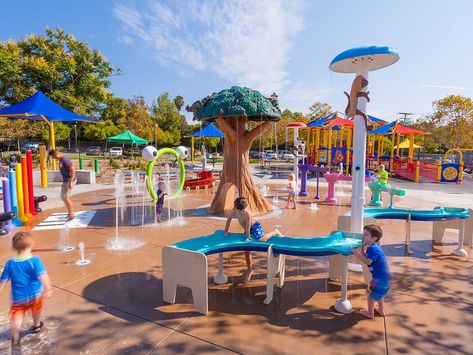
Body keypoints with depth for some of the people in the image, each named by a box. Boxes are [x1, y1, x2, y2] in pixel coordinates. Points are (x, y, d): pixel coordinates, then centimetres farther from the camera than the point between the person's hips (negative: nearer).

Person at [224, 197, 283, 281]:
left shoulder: (247, 214, -33)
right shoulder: (235, 210, -15)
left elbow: (247, 228, -27)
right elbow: (229, 219, -2)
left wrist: (247, 238, -19)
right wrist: (226, 231, 1)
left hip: (255, 227, -6)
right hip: (248, 229, 6)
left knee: (261, 239, -34)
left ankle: (275, 232, -4)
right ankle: (249, 270, 21)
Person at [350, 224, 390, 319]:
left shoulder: (372, 248, -24)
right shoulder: (373, 247, 8)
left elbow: (368, 261, -32)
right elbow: (365, 257, 13)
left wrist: (356, 253, -31)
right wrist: (362, 247, 7)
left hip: (380, 277, -10)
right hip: (383, 276, 10)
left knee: (371, 293, 7)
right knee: (379, 293, 27)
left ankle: (370, 313, 21)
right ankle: (381, 311, 43)